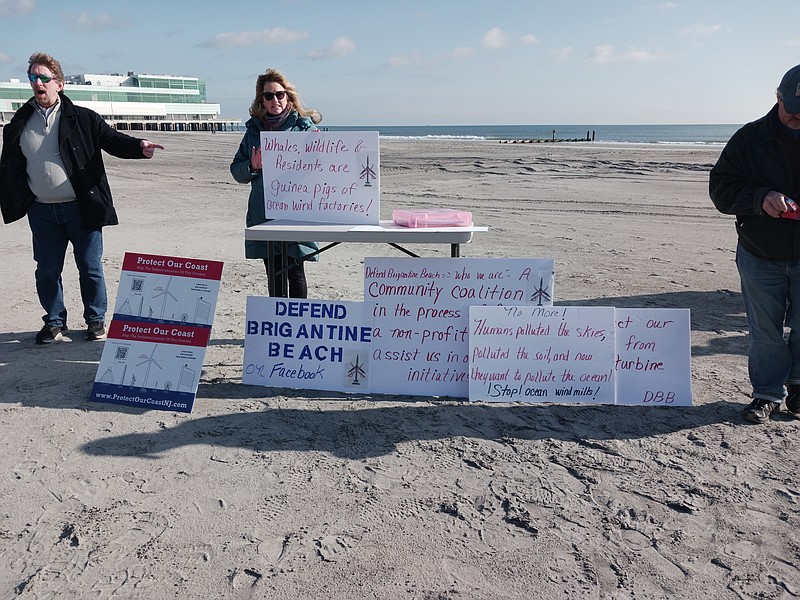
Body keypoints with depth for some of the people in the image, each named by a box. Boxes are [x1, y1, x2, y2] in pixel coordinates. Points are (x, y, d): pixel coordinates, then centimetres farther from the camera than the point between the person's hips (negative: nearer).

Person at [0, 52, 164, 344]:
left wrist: (139, 147, -24)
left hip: (81, 208, -3)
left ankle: (96, 320, 22)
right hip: (42, 212, 3)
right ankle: (55, 323, 26)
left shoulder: (82, 119, -1)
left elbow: (113, 140, -4)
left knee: (90, 268, 6)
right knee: (47, 271, 9)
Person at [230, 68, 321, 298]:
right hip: (263, 214, 4)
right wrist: (252, 166, -5)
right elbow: (236, 171, 15)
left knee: (294, 271, -1)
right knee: (273, 272, 10)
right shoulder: (253, 130, 13)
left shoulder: (305, 127, 1)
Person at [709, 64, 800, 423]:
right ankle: (768, 393, 23)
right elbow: (720, 188, -4)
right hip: (760, 257, 0)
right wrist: (761, 198, -22)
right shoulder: (750, 138, -3)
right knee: (765, 331, 8)